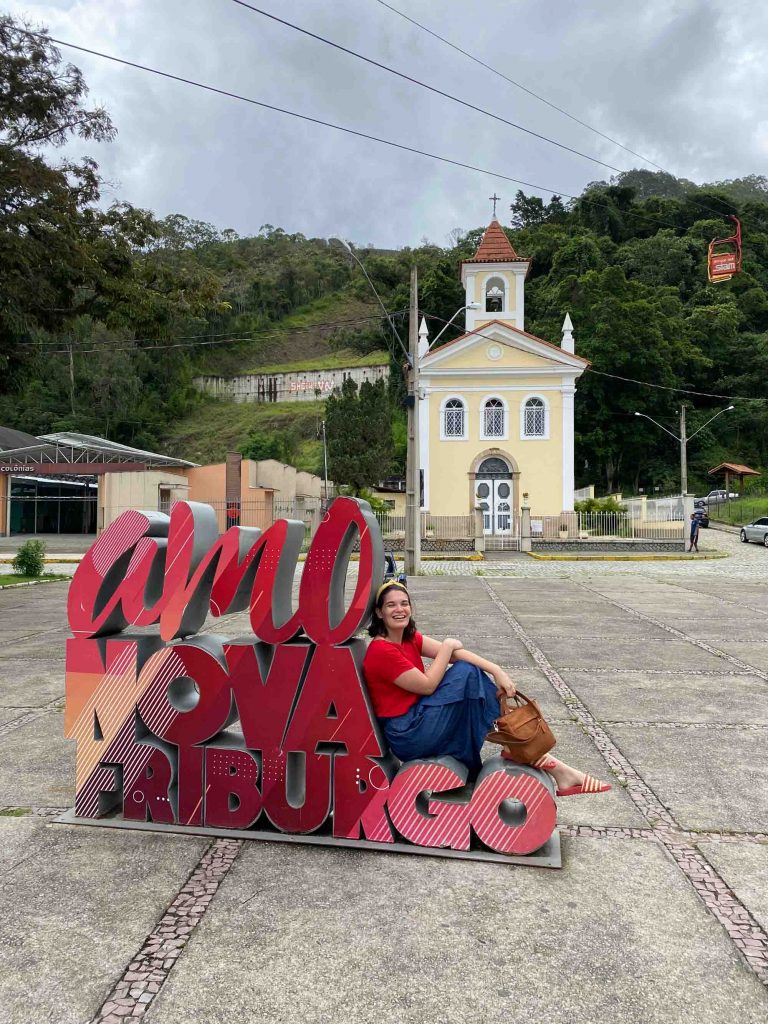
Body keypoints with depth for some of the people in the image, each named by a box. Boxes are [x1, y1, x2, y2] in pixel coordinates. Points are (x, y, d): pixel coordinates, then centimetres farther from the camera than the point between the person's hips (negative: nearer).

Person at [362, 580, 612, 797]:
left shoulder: (409, 638, 8)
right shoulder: (381, 651, -18)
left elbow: (453, 652, -2)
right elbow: (427, 685, -17)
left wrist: (497, 671, -14)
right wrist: (447, 646, -6)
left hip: (419, 719, 8)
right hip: (407, 734, -8)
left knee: (470, 670, -3)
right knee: (467, 672, -13)